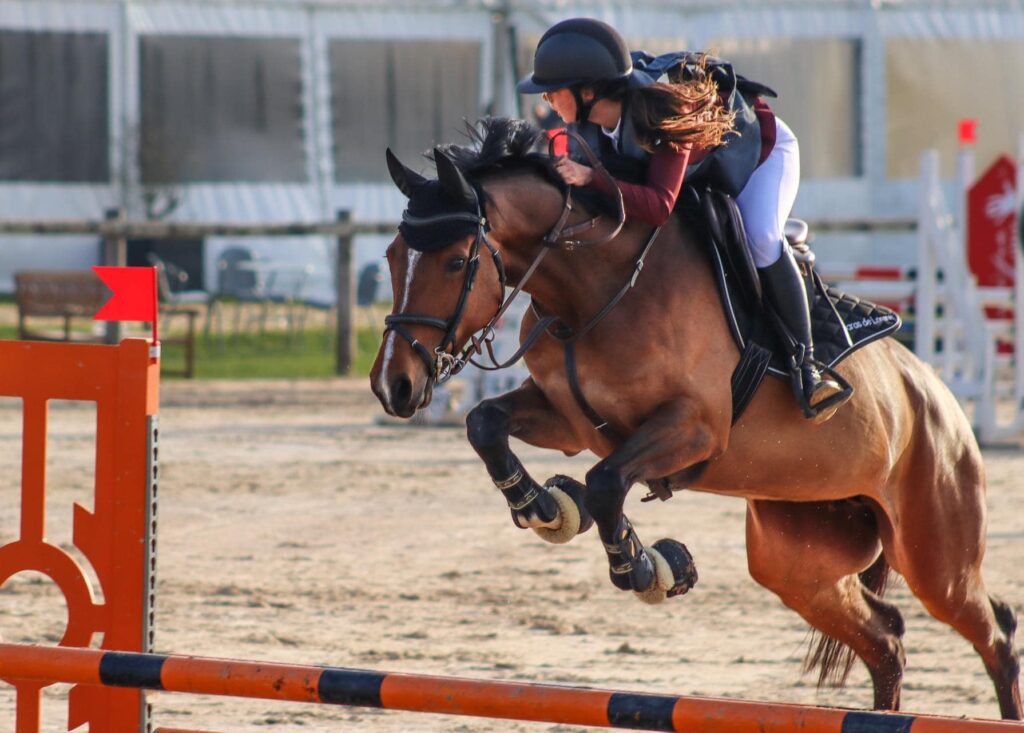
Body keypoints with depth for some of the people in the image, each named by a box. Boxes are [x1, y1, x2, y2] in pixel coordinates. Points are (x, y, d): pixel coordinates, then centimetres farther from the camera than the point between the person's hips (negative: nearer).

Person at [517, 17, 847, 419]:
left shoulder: (663, 112, -46)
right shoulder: (590, 124, -24)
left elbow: (659, 206, -53)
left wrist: (591, 179, -61)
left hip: (762, 148, -8)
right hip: (701, 172, 8)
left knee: (763, 241, -31)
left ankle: (805, 365, -24)